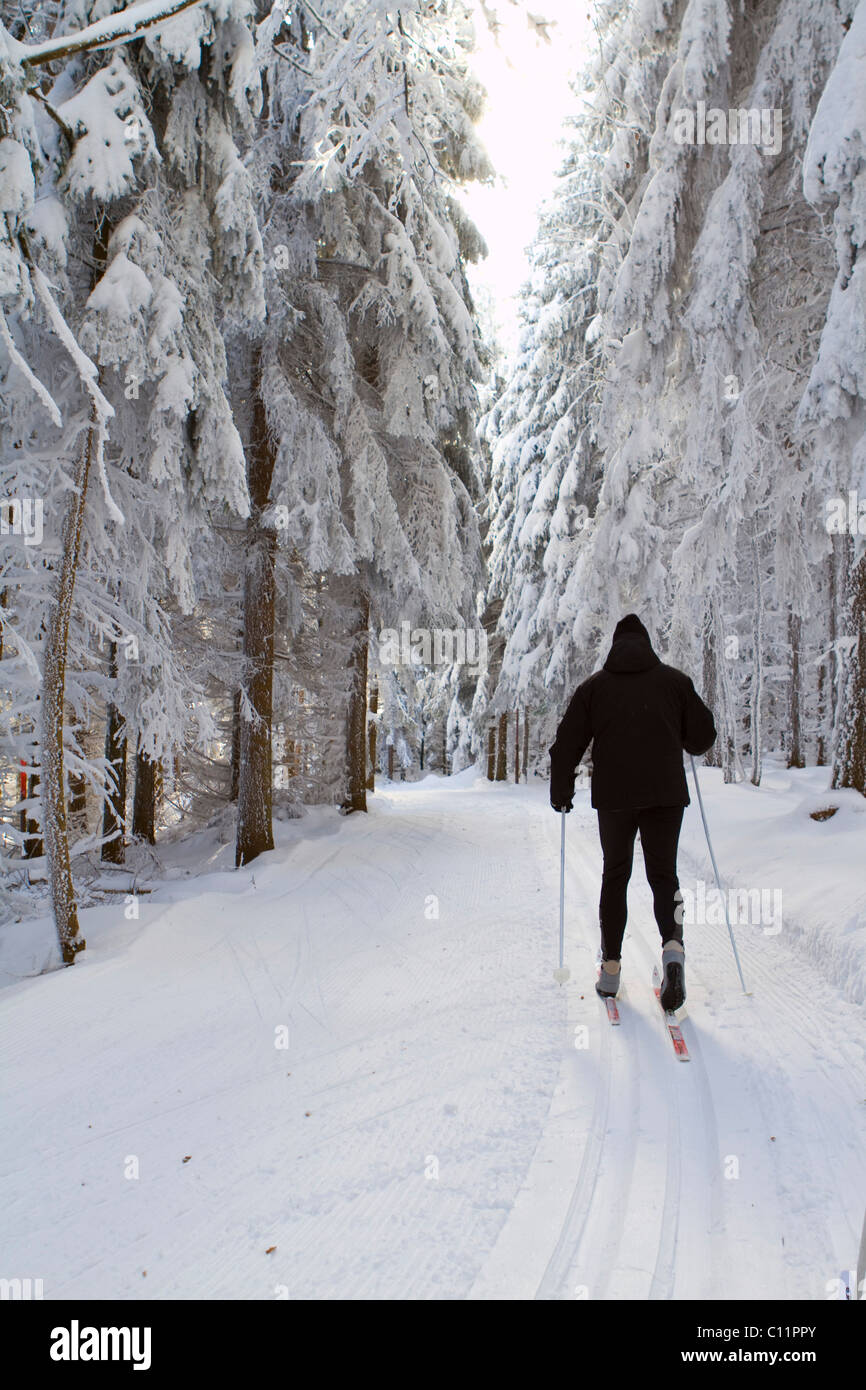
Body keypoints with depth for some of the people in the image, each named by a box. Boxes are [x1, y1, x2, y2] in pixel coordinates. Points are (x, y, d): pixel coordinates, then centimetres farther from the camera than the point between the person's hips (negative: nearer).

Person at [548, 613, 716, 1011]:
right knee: (663, 874, 9)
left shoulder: (594, 686, 7)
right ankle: (673, 946, -18)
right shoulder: (675, 680, 7)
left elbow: (567, 743, 5)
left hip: (613, 795, 0)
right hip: (666, 794, 0)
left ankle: (610, 967, 13)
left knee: (615, 875, 13)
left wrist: (561, 791, 16)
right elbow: (703, 737, 8)